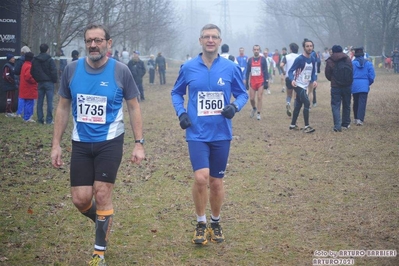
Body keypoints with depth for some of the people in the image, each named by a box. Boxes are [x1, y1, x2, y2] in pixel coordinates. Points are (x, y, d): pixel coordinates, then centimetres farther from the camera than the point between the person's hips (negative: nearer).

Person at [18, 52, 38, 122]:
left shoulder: (24, 65, 15)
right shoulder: (29, 66, -18)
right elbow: (28, 76, -29)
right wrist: (35, 80, -15)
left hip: (25, 89, 11)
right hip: (29, 89, -11)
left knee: (26, 103, 15)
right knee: (30, 103, -6)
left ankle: (26, 117, 21)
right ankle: (27, 117, -5)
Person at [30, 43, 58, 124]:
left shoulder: (35, 60, 5)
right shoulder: (50, 60, -10)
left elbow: (32, 72, 9)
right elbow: (54, 72, -12)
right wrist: (54, 80, 0)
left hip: (40, 83, 5)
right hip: (49, 83, -4)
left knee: (39, 102, 9)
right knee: (49, 102, -2)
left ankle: (40, 119, 8)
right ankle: (49, 120, -3)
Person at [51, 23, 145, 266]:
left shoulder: (120, 71, -8)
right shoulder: (72, 70, -2)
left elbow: (134, 107, 0)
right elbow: (63, 107, 7)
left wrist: (139, 143, -6)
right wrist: (56, 144, 5)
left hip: (110, 142, -3)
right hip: (81, 143, 3)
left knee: (102, 195, -3)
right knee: (81, 199, -1)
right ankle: (105, 223, 33)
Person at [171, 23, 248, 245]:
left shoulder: (231, 68, -2)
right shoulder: (188, 67, -1)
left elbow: (242, 94, 7)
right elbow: (177, 93, 12)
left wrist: (235, 106, -14)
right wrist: (181, 112, -5)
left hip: (221, 134, 1)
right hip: (197, 133, -1)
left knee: (216, 182, 10)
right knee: (201, 177, -16)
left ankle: (216, 223, 32)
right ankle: (201, 224, 4)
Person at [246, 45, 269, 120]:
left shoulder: (263, 59, -2)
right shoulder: (250, 60, 5)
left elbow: (265, 71, -3)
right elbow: (247, 72, 9)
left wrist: (266, 81, -9)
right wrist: (247, 83, 7)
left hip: (261, 82, -2)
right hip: (252, 82, 2)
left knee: (259, 98, -4)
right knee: (251, 98, 4)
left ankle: (258, 114, 3)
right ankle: (254, 108, 33)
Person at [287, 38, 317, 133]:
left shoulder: (312, 59, 7)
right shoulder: (299, 59, -15)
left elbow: (313, 72, 15)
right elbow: (290, 71, -17)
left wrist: (314, 80, -5)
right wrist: (292, 80, -36)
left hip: (305, 86, 8)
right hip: (298, 85, -8)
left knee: (298, 105, 15)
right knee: (307, 103, -15)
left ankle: (293, 124, 27)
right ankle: (306, 126, -13)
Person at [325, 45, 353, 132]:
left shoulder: (330, 61, -6)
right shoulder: (348, 59, 1)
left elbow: (327, 74, -2)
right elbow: (352, 72, 4)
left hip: (335, 86, -3)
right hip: (347, 86, 3)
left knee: (335, 106, -1)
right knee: (346, 105, 17)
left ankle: (337, 126, -13)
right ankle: (346, 123, 26)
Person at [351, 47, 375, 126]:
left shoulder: (352, 63, -4)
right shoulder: (368, 63, -1)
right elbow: (372, 75, -1)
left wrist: (350, 84, 12)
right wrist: (369, 83, 16)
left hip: (355, 85, 1)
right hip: (364, 86, -1)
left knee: (356, 102, 15)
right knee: (362, 102, -4)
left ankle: (356, 118, 24)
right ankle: (360, 119, -16)